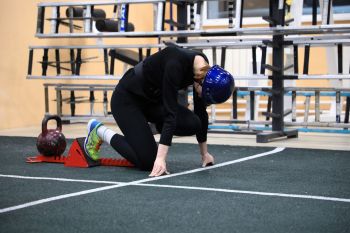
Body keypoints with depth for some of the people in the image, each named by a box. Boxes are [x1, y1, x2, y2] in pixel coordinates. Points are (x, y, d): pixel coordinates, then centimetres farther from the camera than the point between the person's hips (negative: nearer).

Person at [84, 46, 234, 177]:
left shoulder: (203, 69, -11)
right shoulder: (176, 64, -34)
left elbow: (200, 112, 0)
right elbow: (170, 112, -39)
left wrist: (204, 153, 5)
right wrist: (161, 158, -41)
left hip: (152, 98, 8)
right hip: (127, 98, -8)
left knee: (192, 124, -14)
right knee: (147, 161, -15)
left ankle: (145, 125, 12)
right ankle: (99, 130, 4)